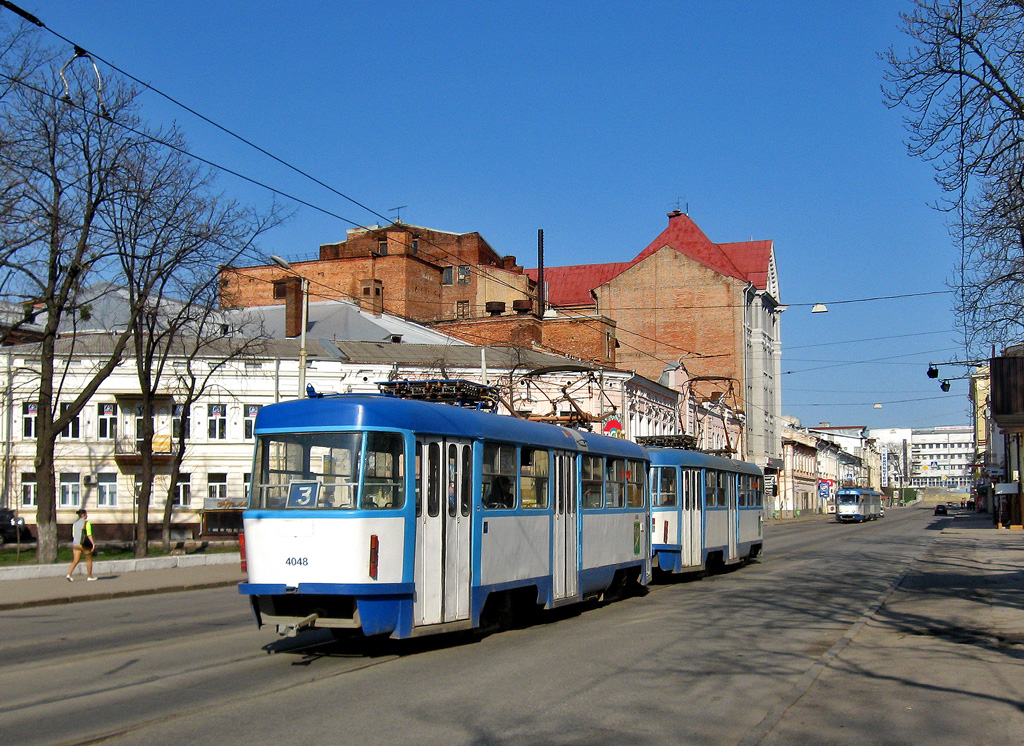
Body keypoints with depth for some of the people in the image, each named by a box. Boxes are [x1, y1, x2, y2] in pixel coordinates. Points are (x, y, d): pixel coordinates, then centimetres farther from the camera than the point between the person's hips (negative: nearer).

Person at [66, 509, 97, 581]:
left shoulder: (75, 523, 11)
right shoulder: (86, 523, -9)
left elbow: (73, 535, 15)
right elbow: (89, 534, -15)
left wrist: (73, 545, 22)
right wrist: (93, 543, -16)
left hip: (76, 544, 6)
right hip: (85, 545, -6)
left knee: (75, 561, 4)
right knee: (89, 560, 8)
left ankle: (69, 574, -13)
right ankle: (90, 576, 14)